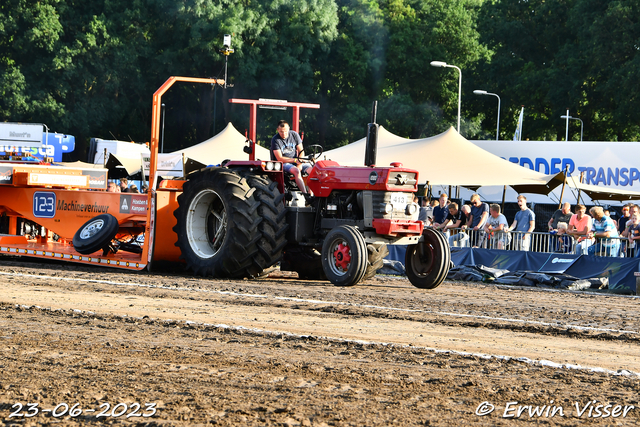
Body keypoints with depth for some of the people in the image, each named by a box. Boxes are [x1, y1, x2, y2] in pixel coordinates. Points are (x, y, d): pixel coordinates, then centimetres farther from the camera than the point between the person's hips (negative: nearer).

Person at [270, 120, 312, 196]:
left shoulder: (294, 135, 3)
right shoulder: (275, 140, -9)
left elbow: (301, 151, 7)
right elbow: (280, 158, -13)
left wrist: (300, 164, -9)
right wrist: (295, 160, -20)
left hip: (296, 163, 5)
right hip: (283, 164, -5)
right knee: (296, 171, -35)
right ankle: (305, 194, -42)